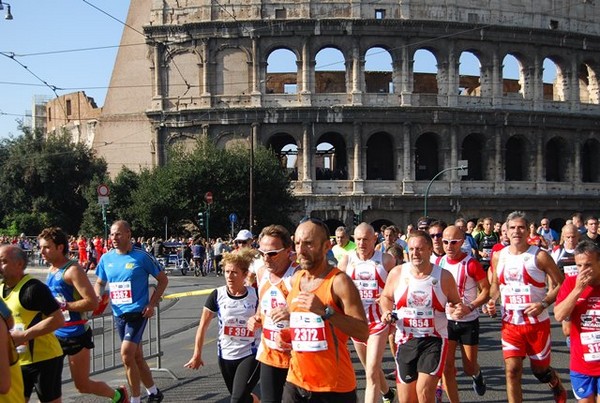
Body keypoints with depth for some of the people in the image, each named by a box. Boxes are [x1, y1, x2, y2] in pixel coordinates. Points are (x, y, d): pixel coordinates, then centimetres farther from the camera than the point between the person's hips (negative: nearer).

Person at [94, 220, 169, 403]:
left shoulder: (142, 256, -10)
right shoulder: (106, 258, 4)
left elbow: (163, 280, -2)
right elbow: (100, 282, 17)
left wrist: (151, 304, -9)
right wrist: (97, 295, -6)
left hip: (138, 312, -6)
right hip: (119, 314, 6)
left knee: (126, 353, -18)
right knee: (136, 357, 14)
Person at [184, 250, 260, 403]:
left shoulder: (255, 295, -10)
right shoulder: (217, 295, -6)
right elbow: (203, 326, 2)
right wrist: (197, 355, 5)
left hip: (250, 355, -3)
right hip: (226, 356, 3)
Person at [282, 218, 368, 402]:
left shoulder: (339, 282, -13)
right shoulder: (295, 280, 8)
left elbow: (363, 332, -19)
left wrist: (325, 311, -26)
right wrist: (286, 335, 5)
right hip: (296, 382, 6)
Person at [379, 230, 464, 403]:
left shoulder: (444, 276, -4)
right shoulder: (397, 273, -1)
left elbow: (456, 303, 7)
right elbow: (386, 297, 15)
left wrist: (460, 309, -16)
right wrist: (387, 312, -6)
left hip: (434, 339, -2)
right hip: (406, 341, 2)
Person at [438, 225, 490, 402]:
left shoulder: (471, 264, -15)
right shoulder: (439, 263, -2)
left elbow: (487, 290, -12)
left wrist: (470, 307, -24)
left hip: (469, 321, -3)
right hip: (446, 320, 3)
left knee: (469, 368, 8)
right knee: (446, 367, -5)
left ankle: (477, 374, 45)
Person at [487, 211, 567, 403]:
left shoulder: (539, 256, -10)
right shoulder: (498, 256, 3)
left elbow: (560, 285, -7)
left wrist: (543, 304, -21)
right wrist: (492, 300, -2)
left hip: (537, 323, -3)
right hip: (510, 324, 3)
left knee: (540, 369, 12)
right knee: (512, 371, -6)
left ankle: (558, 387, 45)